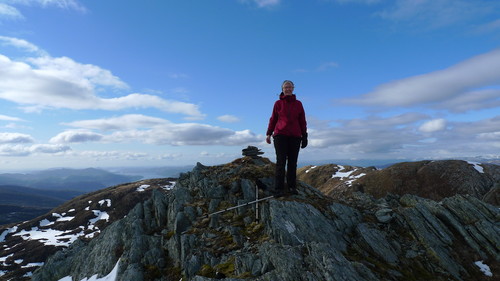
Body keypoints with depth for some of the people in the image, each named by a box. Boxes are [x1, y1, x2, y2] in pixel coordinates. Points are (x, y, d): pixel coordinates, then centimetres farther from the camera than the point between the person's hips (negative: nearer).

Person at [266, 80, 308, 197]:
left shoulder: (298, 104, 11)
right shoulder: (278, 103, 8)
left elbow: (302, 121, 12)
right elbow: (273, 119, 10)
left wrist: (304, 136, 8)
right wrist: (268, 134, 3)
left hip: (295, 136, 2)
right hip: (280, 135, -2)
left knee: (292, 162, 2)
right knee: (281, 162, -8)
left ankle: (292, 187, 10)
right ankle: (278, 189, -6)